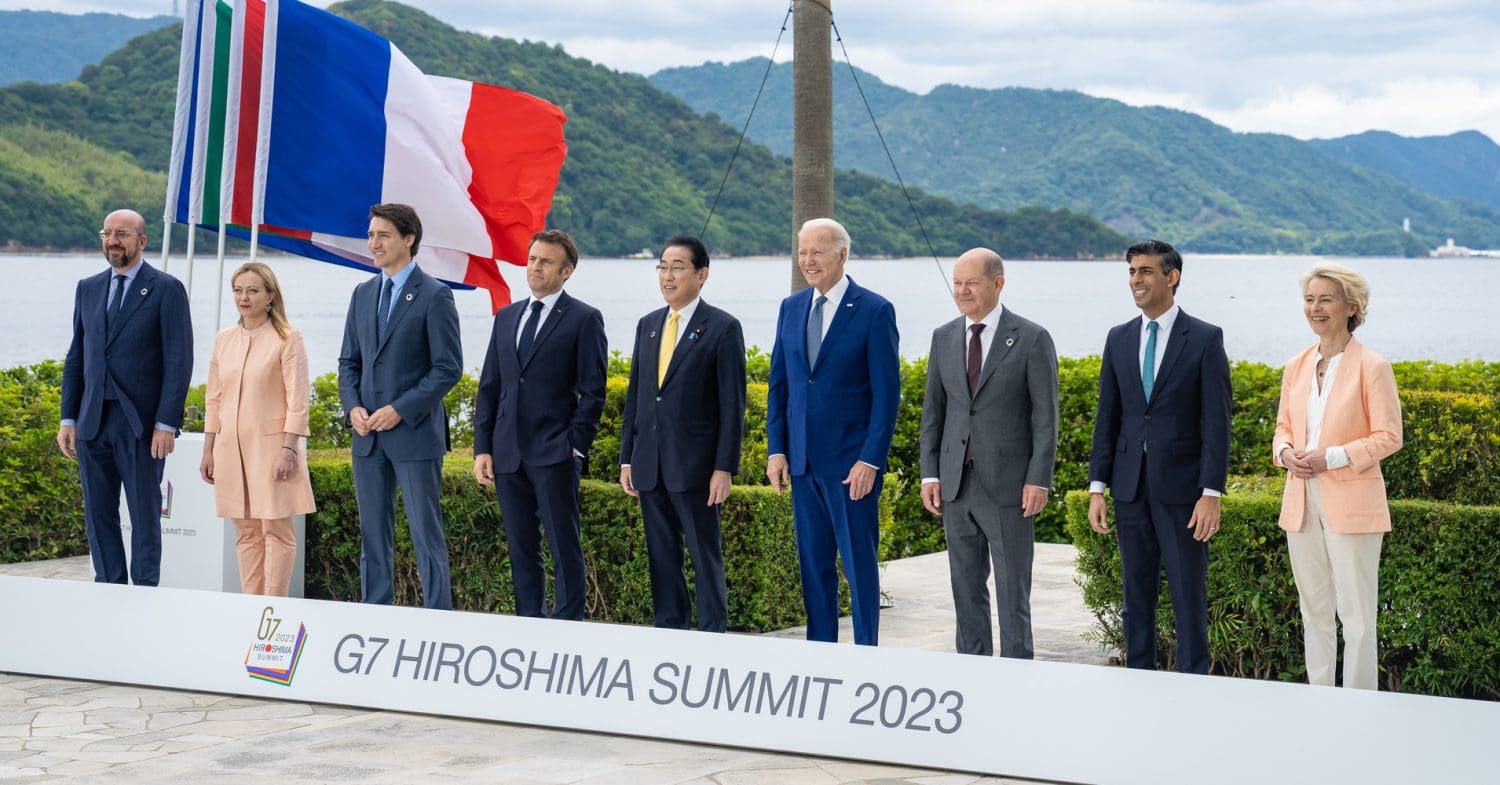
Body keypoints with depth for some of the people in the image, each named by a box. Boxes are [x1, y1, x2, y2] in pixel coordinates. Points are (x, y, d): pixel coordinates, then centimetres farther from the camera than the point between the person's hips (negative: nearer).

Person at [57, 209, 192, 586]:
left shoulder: (166, 289, -3)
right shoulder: (88, 289, 14)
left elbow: (179, 361, -7)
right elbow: (76, 357, 15)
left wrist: (166, 423, -13)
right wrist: (68, 418, 8)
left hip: (141, 423, -5)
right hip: (93, 422, 5)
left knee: (144, 515, 1)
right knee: (98, 514, 7)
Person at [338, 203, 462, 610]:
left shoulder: (434, 296, -7)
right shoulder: (363, 294, 13)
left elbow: (447, 369, -11)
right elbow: (349, 361, 16)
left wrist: (399, 410, -16)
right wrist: (353, 407, -1)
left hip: (415, 435, -6)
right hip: (368, 436, 6)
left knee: (426, 536, -2)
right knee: (373, 535, 10)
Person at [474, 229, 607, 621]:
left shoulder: (584, 319, -1)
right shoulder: (506, 317, 16)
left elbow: (593, 392, -4)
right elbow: (489, 387, 15)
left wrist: (575, 447, -10)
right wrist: (482, 448, 8)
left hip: (555, 456, -6)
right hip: (509, 455, 6)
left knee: (565, 548, -4)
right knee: (521, 548, 9)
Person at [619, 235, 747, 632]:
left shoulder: (722, 328, -5)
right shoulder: (648, 325, 13)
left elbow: (732, 404, -8)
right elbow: (634, 395, 15)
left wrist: (725, 467, -13)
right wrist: (626, 458, 10)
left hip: (694, 465, -6)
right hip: (650, 465, 6)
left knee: (706, 556, 0)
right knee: (662, 557, 10)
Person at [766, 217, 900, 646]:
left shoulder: (875, 310, -6)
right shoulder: (791, 308, 11)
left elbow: (886, 394, -8)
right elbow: (778, 384, 13)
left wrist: (870, 460, -14)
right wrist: (776, 450, 5)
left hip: (852, 462, -5)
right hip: (803, 460, 5)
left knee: (859, 562, 0)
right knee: (813, 563, 10)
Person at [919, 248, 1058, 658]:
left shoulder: (1032, 339, -4)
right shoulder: (944, 338, 9)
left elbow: (1045, 415, -5)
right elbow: (933, 411, 12)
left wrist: (1039, 480, -11)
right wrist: (930, 473, 4)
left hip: (1007, 484, -4)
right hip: (956, 484, 5)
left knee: (1012, 589, -1)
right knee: (966, 588, 9)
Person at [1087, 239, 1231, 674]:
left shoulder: (1205, 339, -4)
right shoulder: (1119, 339, 9)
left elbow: (1217, 421, -7)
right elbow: (1107, 417, 10)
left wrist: (1212, 493, -13)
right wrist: (1097, 488, 5)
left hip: (1181, 487, -4)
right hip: (1131, 486, 4)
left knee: (1189, 593, 0)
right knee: (1137, 593, 10)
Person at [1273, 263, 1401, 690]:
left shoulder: (1371, 366, -8)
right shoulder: (1296, 367, 10)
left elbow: (1389, 436, -9)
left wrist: (1333, 457, -19)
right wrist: (1286, 452, -5)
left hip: (1351, 504, -6)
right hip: (1302, 503, 6)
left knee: (1356, 613, -3)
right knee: (1314, 609, 12)